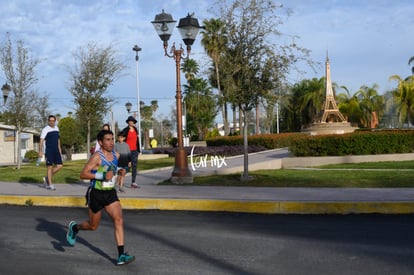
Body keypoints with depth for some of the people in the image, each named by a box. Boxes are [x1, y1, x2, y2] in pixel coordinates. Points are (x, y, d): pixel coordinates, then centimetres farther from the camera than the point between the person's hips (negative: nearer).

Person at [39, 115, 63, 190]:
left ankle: (47, 178, 17)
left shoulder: (56, 128, 13)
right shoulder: (45, 129, -8)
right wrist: (40, 151, -23)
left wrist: (59, 148, 23)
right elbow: (41, 141, -14)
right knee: (50, 167, -4)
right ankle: (50, 184, 3)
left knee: (59, 166, 1)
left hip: (56, 150, 7)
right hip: (48, 151, -6)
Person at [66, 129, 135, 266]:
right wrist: (102, 176, -28)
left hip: (110, 193, 5)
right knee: (93, 226, 11)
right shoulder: (97, 157, -16)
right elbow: (83, 174, -22)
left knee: (119, 220, -12)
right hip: (96, 194, -5)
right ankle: (74, 227, 44)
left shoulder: (116, 155, 4)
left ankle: (121, 255, -13)